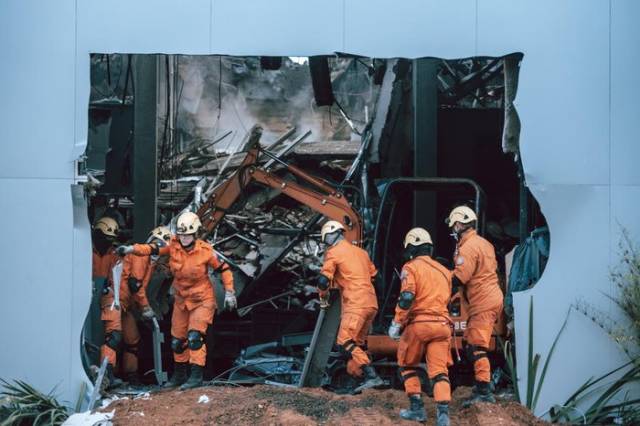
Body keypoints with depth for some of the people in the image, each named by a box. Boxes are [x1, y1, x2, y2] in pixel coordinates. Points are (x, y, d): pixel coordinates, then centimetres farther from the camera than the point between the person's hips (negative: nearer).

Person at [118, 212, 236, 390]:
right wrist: (131, 249, -34)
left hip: (202, 300, -5)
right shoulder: (173, 245, -10)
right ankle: (179, 375, 30)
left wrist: (229, 292, -10)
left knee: (195, 337, -19)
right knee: (177, 340, 13)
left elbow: (224, 269, -8)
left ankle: (196, 376, -14)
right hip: (181, 300, 5)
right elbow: (153, 249, -19)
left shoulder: (205, 251, -18)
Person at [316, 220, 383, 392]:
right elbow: (373, 274, 27)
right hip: (372, 303, 8)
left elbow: (324, 280, -7)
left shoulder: (333, 253, 0)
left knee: (345, 341, -13)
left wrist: (323, 297, 10)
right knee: (357, 343, 13)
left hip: (355, 304, -8)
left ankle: (372, 376, -23)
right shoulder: (361, 252, 22)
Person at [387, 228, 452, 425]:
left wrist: (397, 323, -10)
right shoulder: (444, 270, 18)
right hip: (442, 324, 4)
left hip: (419, 323, -4)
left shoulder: (411, 267, -1)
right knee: (440, 371, 1)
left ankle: (417, 408, 12)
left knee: (407, 364, 16)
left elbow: (406, 298, -13)